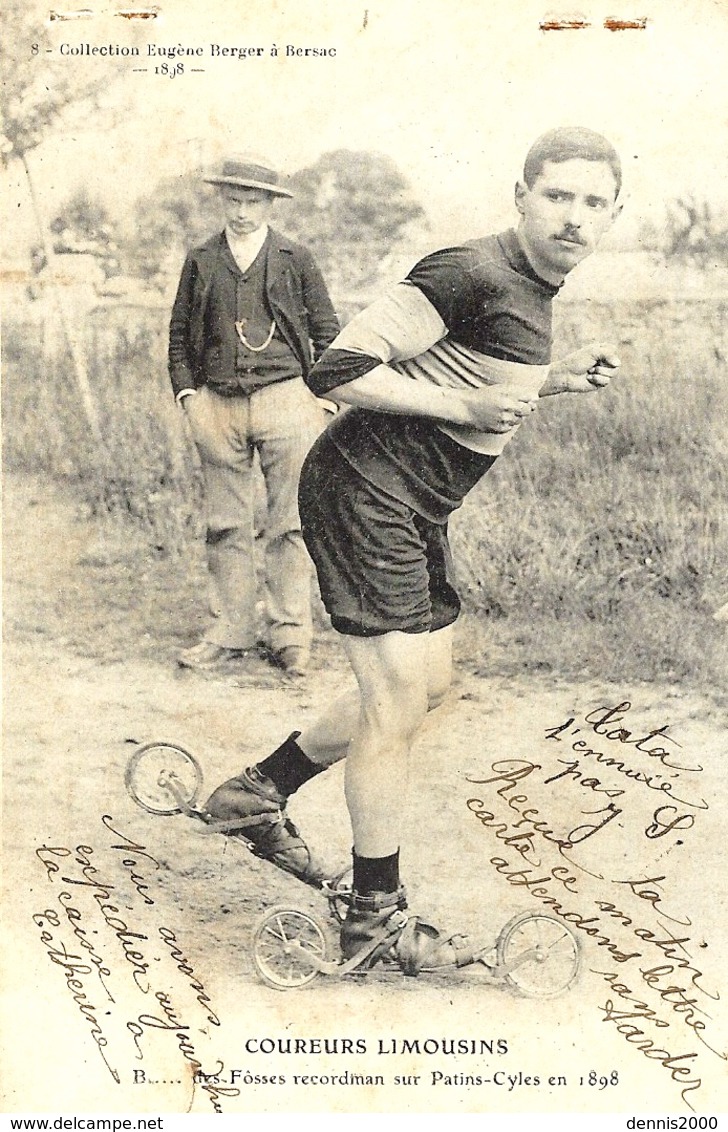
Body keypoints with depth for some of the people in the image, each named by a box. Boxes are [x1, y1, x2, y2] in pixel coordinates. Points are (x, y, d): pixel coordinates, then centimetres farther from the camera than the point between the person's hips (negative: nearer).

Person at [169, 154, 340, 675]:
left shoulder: (297, 260, 6)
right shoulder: (200, 262, 12)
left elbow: (327, 334, 8)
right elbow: (180, 336, 15)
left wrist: (324, 400, 0)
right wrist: (188, 394, 2)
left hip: (286, 401, -2)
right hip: (218, 405, 2)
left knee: (290, 523, 0)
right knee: (226, 525, 5)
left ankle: (291, 633, 8)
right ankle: (231, 631, 14)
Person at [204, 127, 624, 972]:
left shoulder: (533, 288, 11)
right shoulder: (471, 275, -20)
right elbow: (337, 372, -23)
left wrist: (555, 378, 10)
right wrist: (464, 407, -21)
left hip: (416, 511, 10)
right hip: (364, 496, -10)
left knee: (424, 688, 18)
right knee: (397, 702, -7)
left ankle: (258, 792, 33)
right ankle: (374, 917, 9)